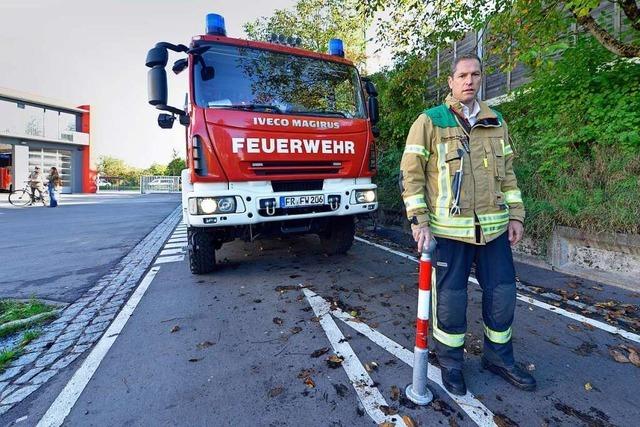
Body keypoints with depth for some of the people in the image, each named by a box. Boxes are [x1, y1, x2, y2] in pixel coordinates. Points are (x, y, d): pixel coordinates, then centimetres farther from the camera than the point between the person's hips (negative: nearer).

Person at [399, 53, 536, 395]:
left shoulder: (496, 122, 14)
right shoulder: (429, 122, -2)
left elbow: (508, 173, 17)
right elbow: (411, 174, -8)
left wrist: (515, 215, 11)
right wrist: (419, 221, -14)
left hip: (493, 228, 5)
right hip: (449, 229, -5)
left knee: (503, 293, 13)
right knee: (450, 298, 4)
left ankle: (498, 356, 36)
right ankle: (450, 362, 27)